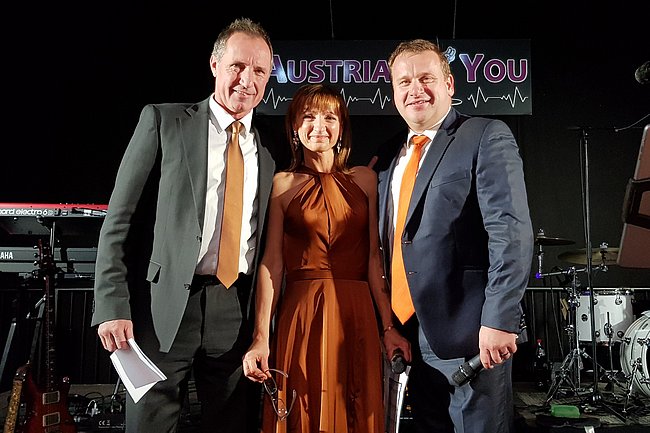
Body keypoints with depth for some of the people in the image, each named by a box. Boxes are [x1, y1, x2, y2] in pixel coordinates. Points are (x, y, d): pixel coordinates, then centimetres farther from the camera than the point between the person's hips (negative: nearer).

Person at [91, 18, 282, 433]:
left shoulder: (269, 150, 11)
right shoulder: (163, 120, 3)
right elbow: (121, 217, -1)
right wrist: (112, 305, -9)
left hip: (238, 312, 3)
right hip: (164, 305, -2)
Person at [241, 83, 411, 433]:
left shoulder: (365, 179, 7)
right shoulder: (283, 184, 3)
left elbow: (374, 257, 3)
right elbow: (272, 262, -2)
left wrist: (388, 327, -4)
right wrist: (261, 337, -9)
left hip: (356, 315, 1)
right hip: (300, 316, -1)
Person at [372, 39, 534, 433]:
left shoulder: (487, 137, -5)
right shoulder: (389, 156, 14)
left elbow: (511, 231, -15)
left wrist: (500, 319, -22)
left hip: (469, 333, -6)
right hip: (408, 334, 6)